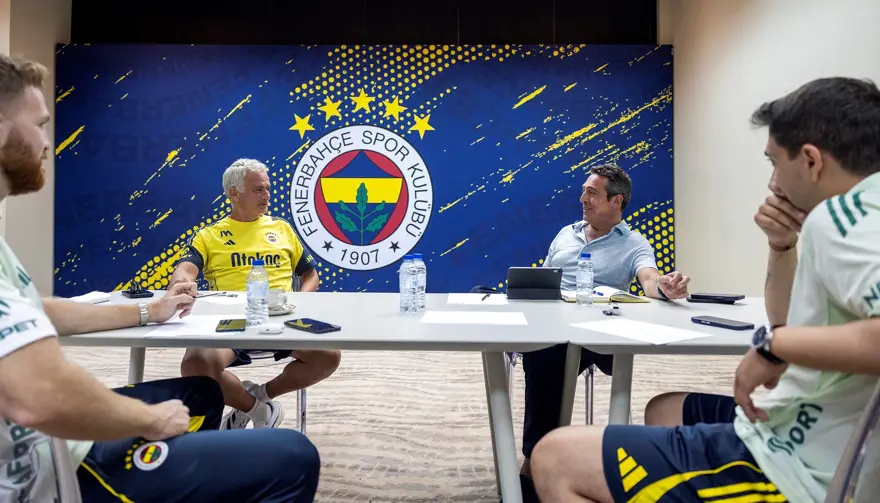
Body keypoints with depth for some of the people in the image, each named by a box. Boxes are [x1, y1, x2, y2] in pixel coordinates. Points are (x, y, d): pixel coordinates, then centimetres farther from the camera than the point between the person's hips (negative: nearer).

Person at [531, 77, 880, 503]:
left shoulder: (842, 215, -19)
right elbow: (787, 321, 22)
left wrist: (773, 343, -26)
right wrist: (782, 246, 7)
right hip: (801, 438, 11)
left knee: (555, 458, -11)